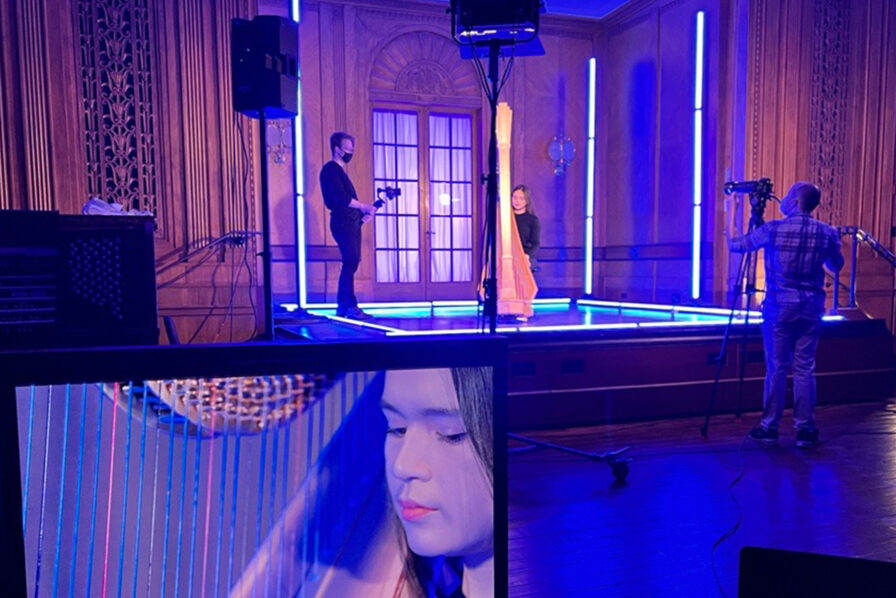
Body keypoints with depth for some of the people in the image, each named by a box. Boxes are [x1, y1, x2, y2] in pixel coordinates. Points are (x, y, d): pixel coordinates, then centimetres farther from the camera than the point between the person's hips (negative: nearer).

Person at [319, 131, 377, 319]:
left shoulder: (340, 171, 24)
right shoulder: (331, 169, -6)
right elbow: (340, 198, -17)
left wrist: (362, 213, 9)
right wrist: (363, 207, -11)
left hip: (351, 222, 10)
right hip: (342, 223, -10)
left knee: (351, 263, 8)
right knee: (351, 263, -14)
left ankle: (342, 306, 12)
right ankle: (350, 307, -14)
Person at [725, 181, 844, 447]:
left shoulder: (773, 229, -8)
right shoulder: (826, 232, 1)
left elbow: (734, 244, 6)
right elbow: (836, 265, 17)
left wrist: (731, 210, 21)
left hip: (779, 307, -2)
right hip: (811, 308, 2)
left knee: (776, 368, 4)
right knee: (805, 369, 8)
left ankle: (769, 428, 11)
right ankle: (805, 429, 12)